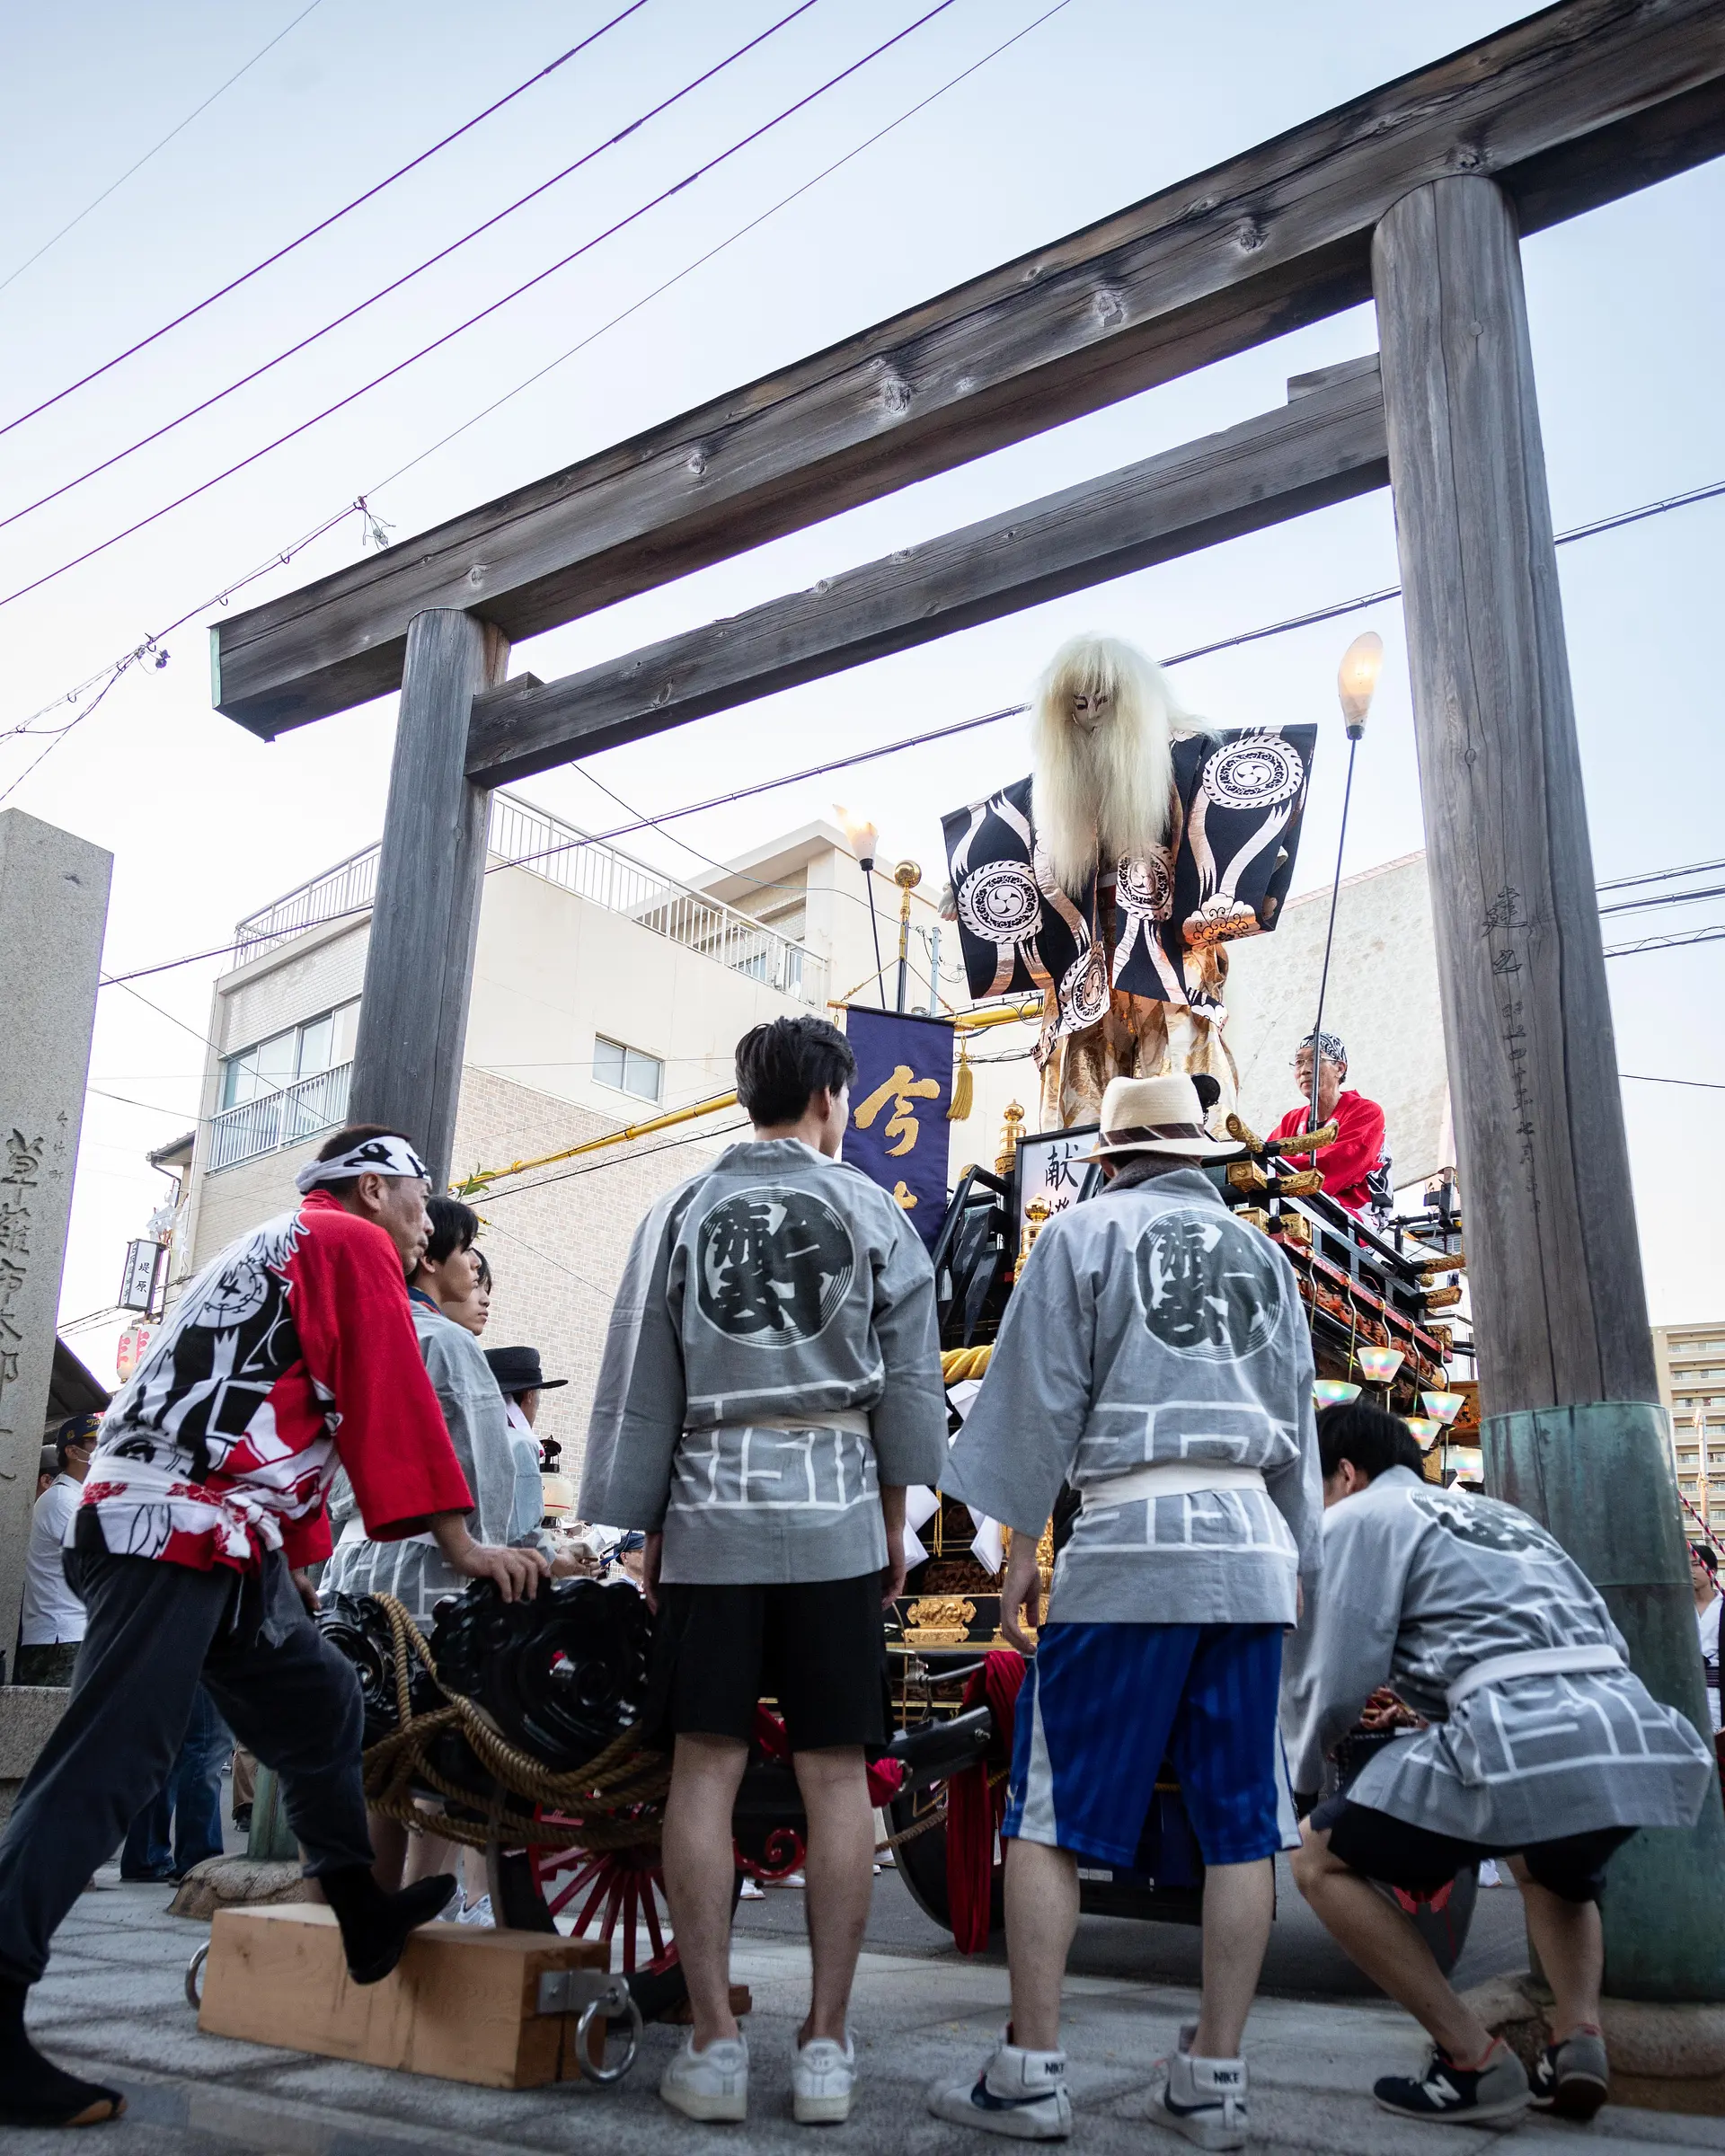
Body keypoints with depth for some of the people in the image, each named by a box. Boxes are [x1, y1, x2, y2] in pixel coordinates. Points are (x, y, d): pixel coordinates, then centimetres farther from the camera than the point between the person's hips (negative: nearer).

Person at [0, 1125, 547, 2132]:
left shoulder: (272, 1250, 28)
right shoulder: (355, 1244, -1)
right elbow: (393, 1399, -11)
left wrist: (313, 1561, 30)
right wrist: (465, 1545, -9)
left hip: (224, 1539, 10)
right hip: (180, 1530, -10)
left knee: (321, 1706, 15)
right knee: (108, 1765, -11)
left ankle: (366, 1918, 25)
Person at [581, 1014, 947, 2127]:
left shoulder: (682, 1212, 7)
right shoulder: (873, 1212, 4)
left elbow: (639, 1386, 6)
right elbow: (910, 1384, 4)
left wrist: (648, 1529, 12)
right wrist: (895, 1519, 14)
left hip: (712, 1510, 1)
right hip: (835, 1514, -1)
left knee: (706, 1768, 4)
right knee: (837, 1774, 4)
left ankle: (714, 2043, 7)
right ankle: (827, 2043, 9)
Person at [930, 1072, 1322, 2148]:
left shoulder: (1085, 1233, 4)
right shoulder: (1262, 1254, 18)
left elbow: (1043, 1401, -2)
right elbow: (1297, 1424, 18)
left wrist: (1021, 1546, 3)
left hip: (1129, 1537, -5)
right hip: (1250, 1545, 5)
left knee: (1049, 1814, 2)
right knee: (1240, 1822, 8)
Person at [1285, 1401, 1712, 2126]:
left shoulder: (1359, 1517, 8)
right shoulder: (1499, 1514, 31)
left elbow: (1336, 1680, 3)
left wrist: (1301, 1775, 22)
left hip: (1527, 1745, -8)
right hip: (1642, 1740, 8)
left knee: (1322, 1861, 10)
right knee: (1552, 1871, 39)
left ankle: (1474, 2061, 5)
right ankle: (1580, 2033, 16)